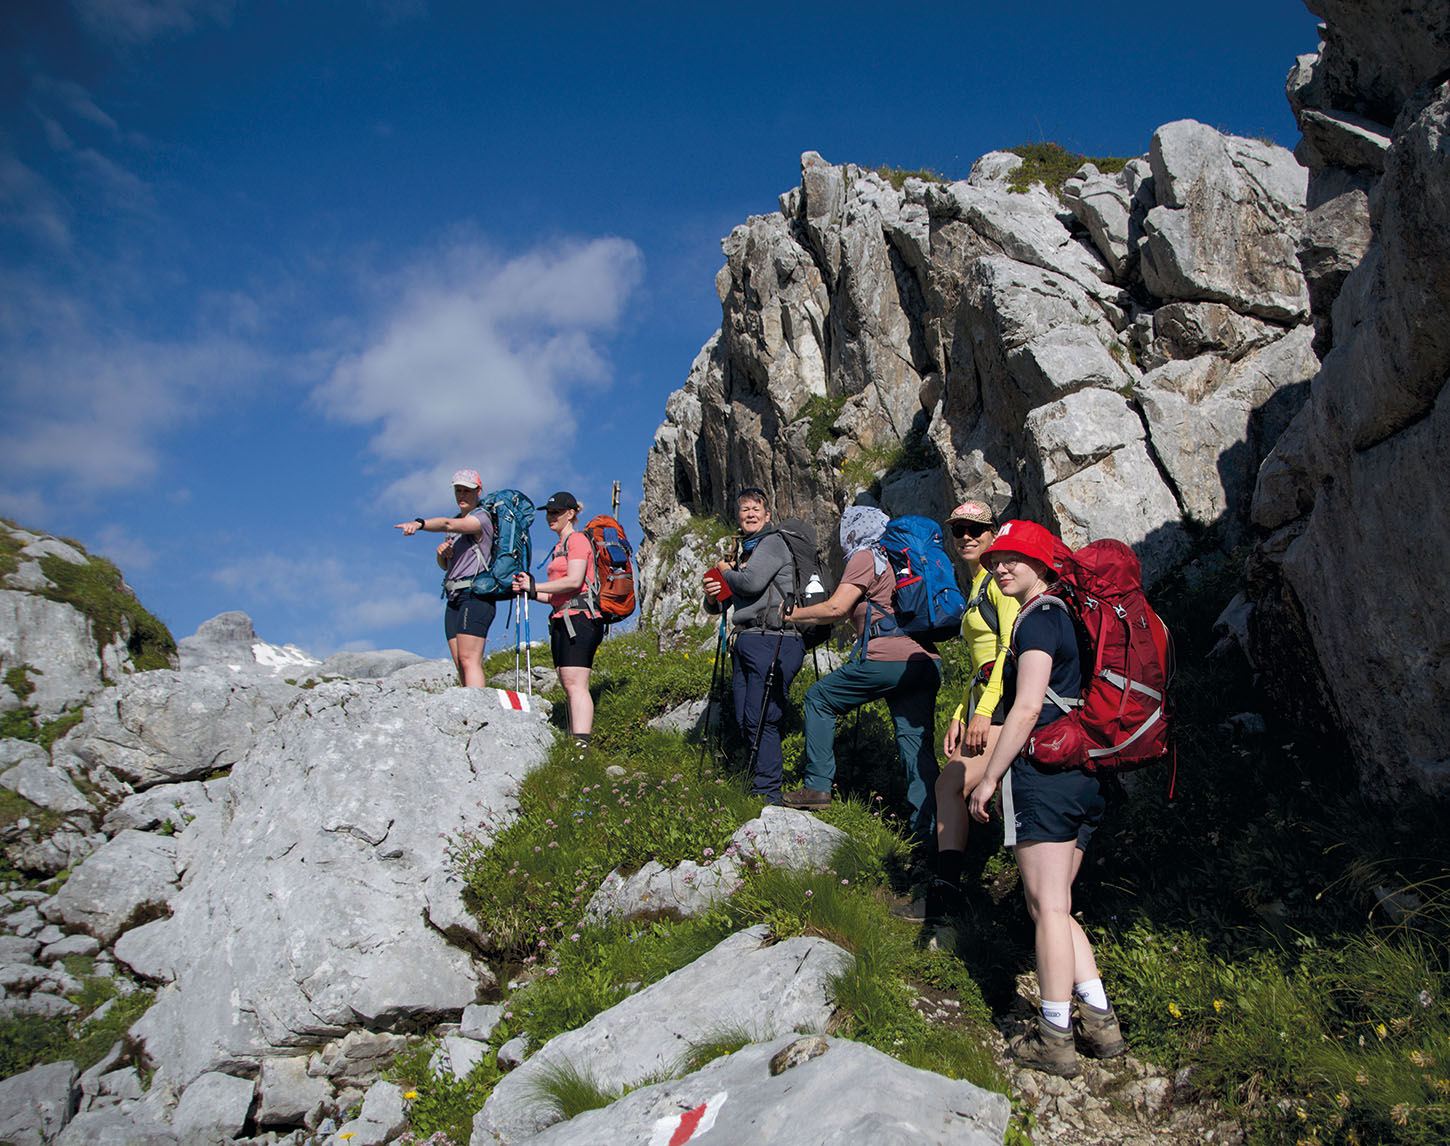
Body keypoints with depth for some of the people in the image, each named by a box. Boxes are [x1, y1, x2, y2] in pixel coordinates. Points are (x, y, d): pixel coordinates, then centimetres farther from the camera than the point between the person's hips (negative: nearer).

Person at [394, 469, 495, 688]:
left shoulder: (481, 518, -4)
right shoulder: (458, 522, 22)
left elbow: (448, 524, -25)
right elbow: (444, 565, 26)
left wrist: (419, 523, -40)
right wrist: (441, 553, 3)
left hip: (475, 596, -9)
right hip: (454, 598, 9)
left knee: (469, 660, -20)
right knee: (461, 666, 1)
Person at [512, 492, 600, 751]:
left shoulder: (577, 539, -2)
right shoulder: (560, 546, 25)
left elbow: (574, 581, -16)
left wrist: (535, 587, -10)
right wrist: (527, 591, 10)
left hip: (579, 617, -10)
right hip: (562, 620, 10)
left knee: (575, 684, -18)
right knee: (568, 686, 3)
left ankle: (581, 744, -25)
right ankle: (575, 743, 2)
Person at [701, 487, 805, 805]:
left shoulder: (773, 542, -2)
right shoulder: (741, 549, 24)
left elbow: (752, 583, -18)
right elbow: (719, 605, 27)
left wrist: (724, 571, 2)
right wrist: (712, 597, 3)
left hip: (772, 640, -9)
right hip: (743, 642, 9)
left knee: (759, 720, -11)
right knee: (744, 721, 8)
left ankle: (768, 795, -4)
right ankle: (758, 782, 19)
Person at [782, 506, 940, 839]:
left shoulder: (864, 557, 2)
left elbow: (836, 608, -6)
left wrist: (794, 614, 7)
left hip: (887, 658, -8)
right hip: (927, 660, 8)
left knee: (819, 698, 11)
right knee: (916, 742, 5)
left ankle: (817, 786, 9)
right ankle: (929, 830, -2)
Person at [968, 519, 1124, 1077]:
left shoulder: (1037, 618, -10)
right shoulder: (1062, 615, 19)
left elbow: (1028, 708, -18)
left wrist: (988, 779, -14)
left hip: (1045, 773, -10)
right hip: (1081, 776, 10)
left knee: (1047, 906, -4)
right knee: (1054, 906, 15)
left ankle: (1054, 1039, 2)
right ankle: (1100, 1019, 15)